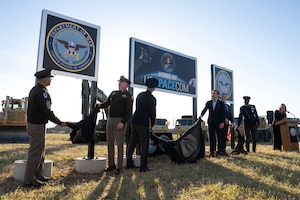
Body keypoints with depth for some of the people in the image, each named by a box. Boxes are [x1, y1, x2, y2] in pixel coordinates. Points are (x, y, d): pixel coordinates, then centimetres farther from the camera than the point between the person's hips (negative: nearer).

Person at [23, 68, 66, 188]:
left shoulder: (34, 90, 10)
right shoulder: (42, 92, -21)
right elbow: (47, 112, -22)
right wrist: (60, 123, -13)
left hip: (33, 123, 10)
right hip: (37, 125, -10)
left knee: (40, 151, 18)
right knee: (35, 152, -2)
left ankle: (38, 175, 28)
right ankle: (29, 180, 8)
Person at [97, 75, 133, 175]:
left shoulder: (128, 96, -1)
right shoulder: (113, 93, 16)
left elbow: (128, 111, -8)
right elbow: (107, 103, 15)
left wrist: (123, 122, -19)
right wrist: (99, 105, -7)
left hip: (120, 121, -6)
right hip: (110, 120, 6)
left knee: (119, 144, -2)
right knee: (110, 143, 10)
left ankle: (119, 167, 4)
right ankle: (111, 165, 21)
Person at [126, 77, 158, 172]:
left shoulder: (140, 95, 10)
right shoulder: (151, 98, -12)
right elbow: (152, 113, -9)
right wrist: (152, 124, 9)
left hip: (135, 121, 8)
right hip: (143, 123, -8)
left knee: (132, 143, 15)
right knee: (144, 144, 1)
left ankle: (129, 163, 26)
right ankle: (143, 167, 5)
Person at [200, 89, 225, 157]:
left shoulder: (221, 103, 0)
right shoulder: (208, 103, 9)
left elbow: (223, 113, -4)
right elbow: (204, 110, 6)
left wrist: (222, 122, -12)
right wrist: (201, 115, -12)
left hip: (219, 123, -3)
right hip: (211, 122, 3)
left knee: (219, 137, 2)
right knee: (211, 137, 4)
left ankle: (219, 151, 11)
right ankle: (212, 151, 10)